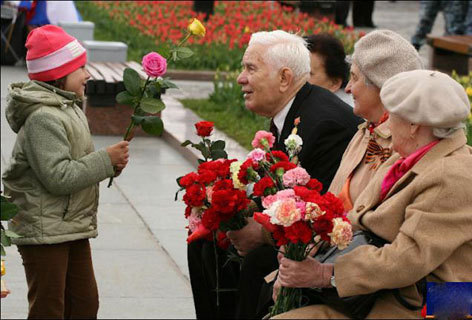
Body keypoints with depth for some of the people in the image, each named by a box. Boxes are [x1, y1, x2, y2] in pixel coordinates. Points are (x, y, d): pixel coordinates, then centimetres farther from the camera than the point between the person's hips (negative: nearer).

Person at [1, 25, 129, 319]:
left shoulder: (69, 108, 12)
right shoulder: (43, 118, -20)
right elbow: (58, 177, -26)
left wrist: (108, 164, 2)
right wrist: (106, 160, -19)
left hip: (73, 228, 10)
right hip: (44, 232, -10)